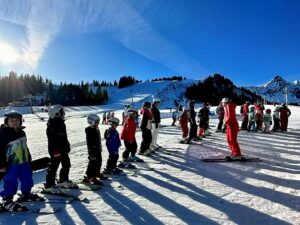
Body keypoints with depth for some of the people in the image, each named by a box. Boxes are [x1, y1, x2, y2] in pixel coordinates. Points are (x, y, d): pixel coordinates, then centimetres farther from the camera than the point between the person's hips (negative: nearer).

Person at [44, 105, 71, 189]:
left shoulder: (60, 123, 11)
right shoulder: (52, 125, -19)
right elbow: (52, 140, -24)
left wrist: (67, 146, 22)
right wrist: (55, 151, -26)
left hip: (63, 149, 10)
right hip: (56, 150, -10)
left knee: (66, 164, 18)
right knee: (54, 166, -1)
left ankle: (63, 179, 34)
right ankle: (49, 184, 11)